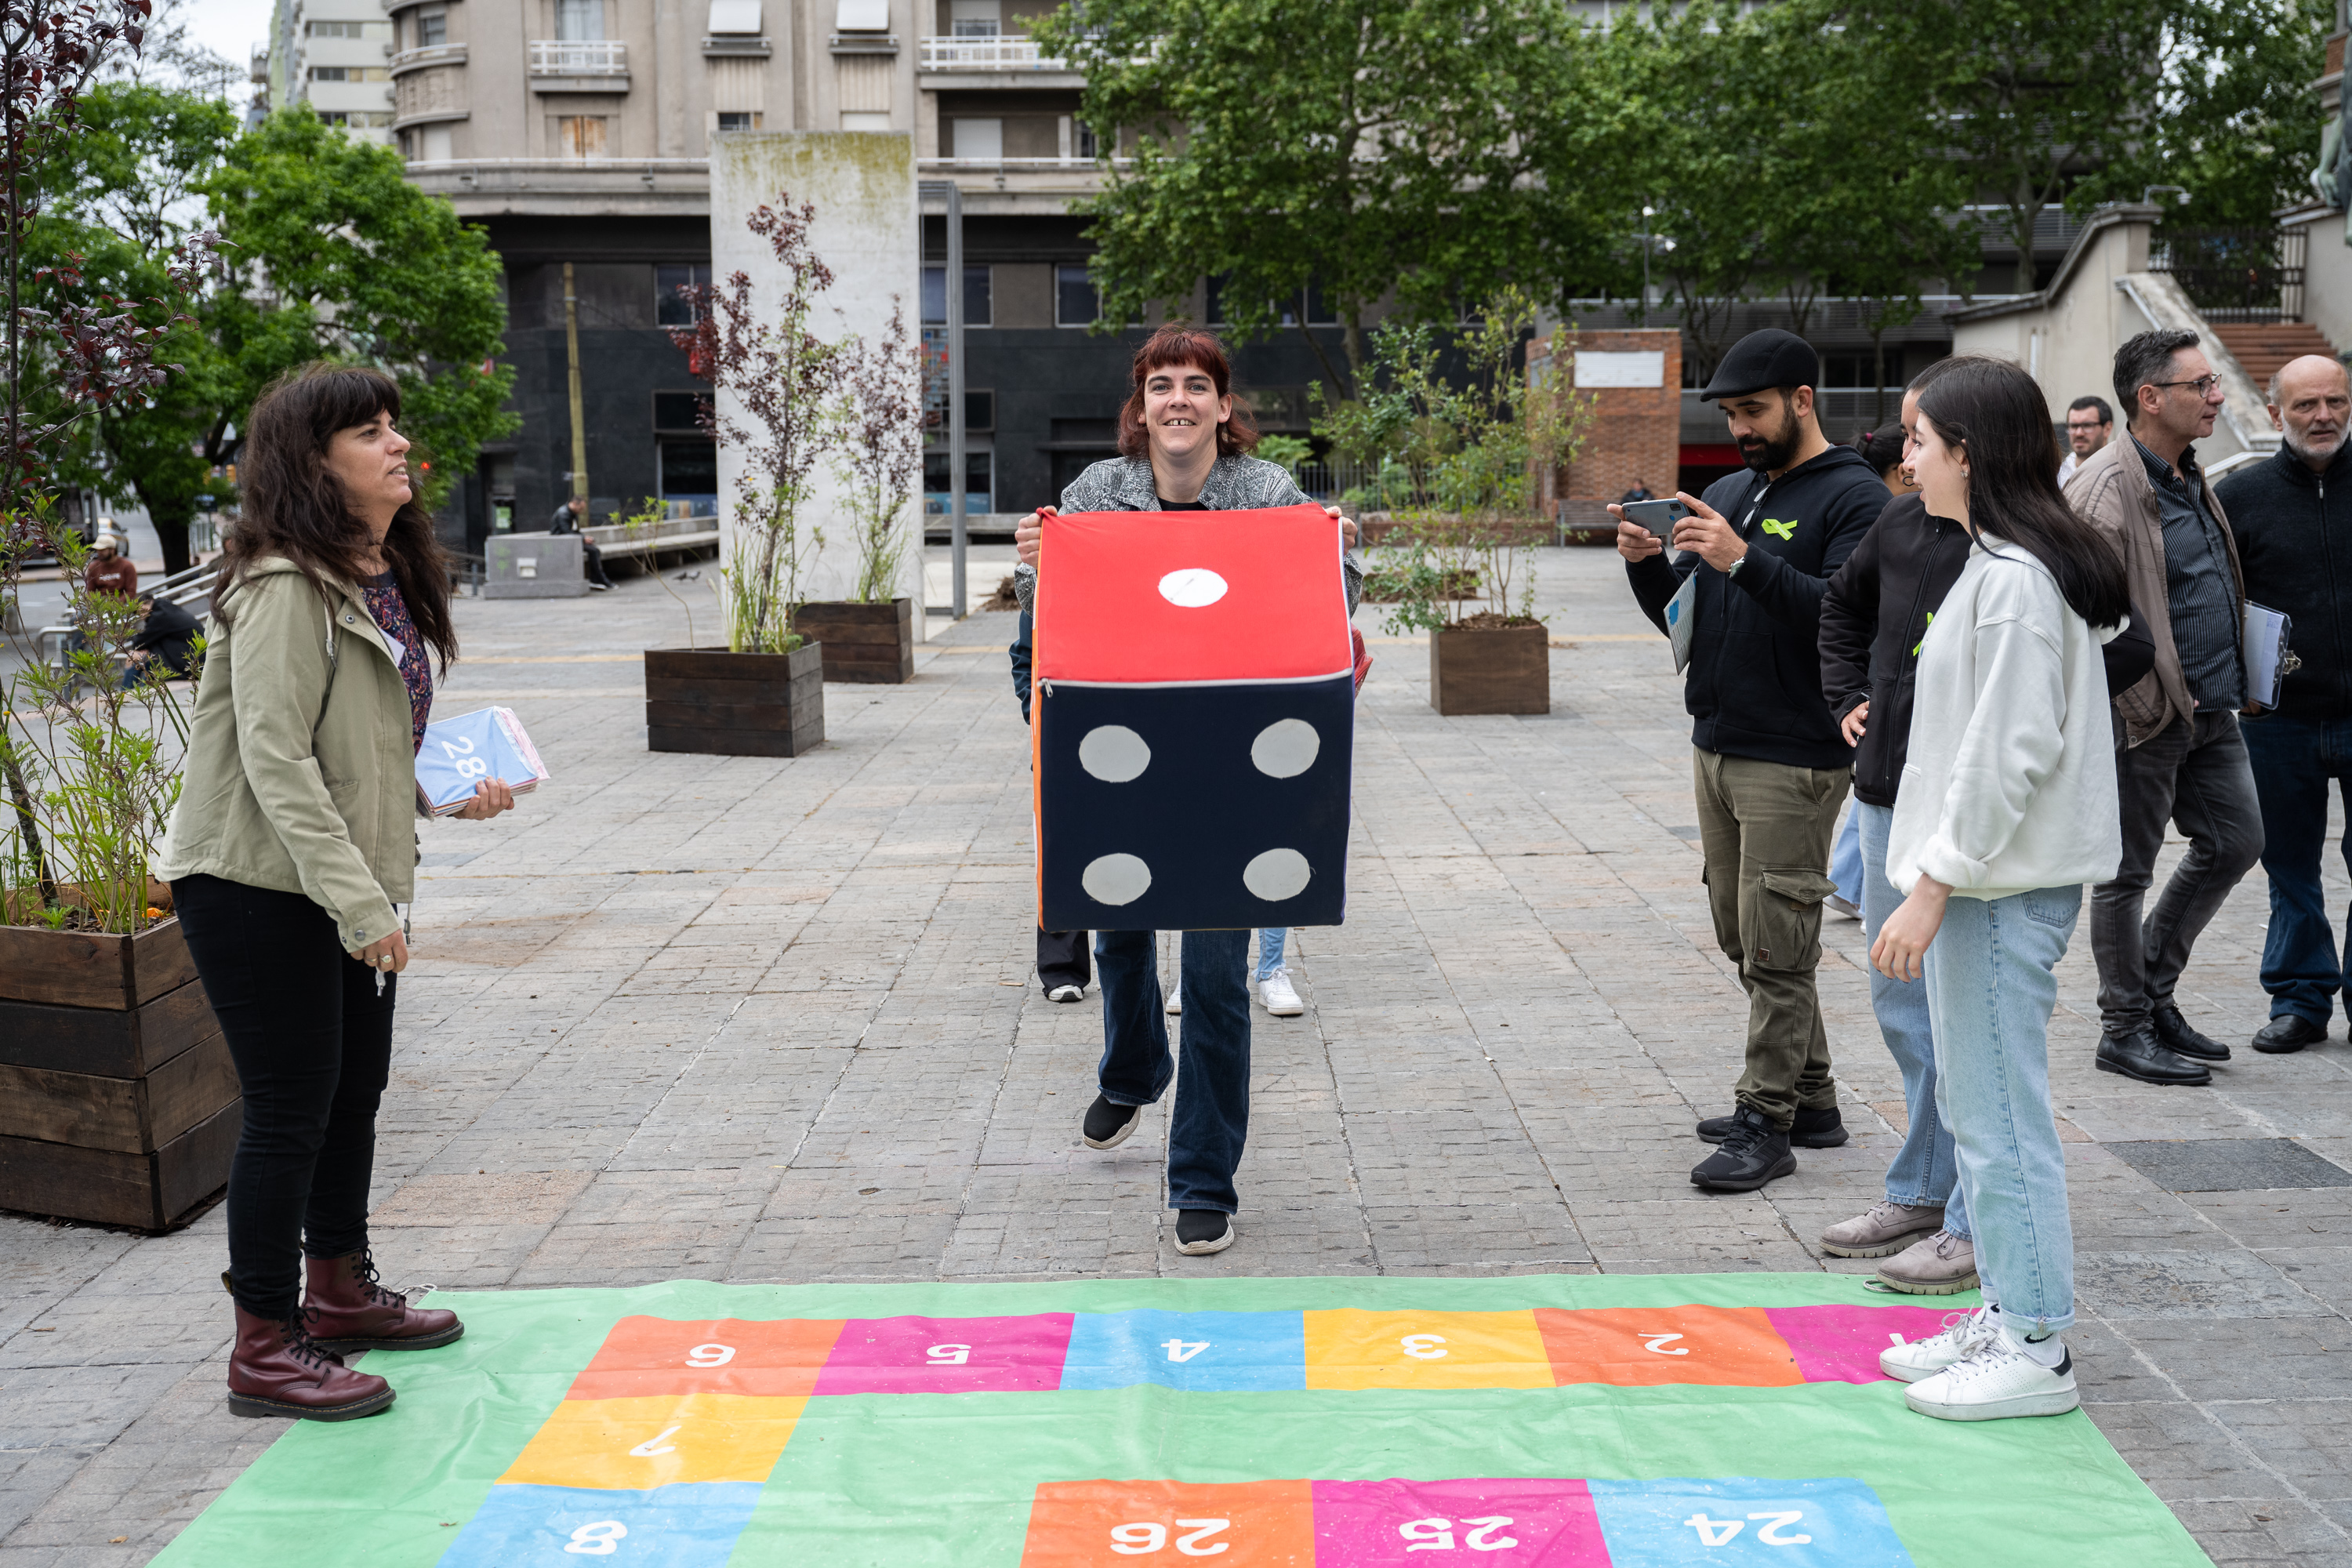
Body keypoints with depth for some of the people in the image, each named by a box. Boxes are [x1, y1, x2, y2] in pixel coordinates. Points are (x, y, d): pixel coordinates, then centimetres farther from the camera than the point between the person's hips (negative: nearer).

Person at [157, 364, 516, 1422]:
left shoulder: (386, 578, 9)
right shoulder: (284, 590, -21)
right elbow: (276, 761, -25)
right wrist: (359, 904, -26)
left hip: (344, 881, 9)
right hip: (258, 887, -9)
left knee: (356, 1087, 19)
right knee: (291, 1108, -2)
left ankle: (339, 1291, 37)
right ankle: (264, 1351, 11)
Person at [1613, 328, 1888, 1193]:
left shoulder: (1853, 498, -8)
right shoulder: (1727, 495, 15)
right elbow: (1685, 619, 17)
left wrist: (1745, 561, -27)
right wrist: (1648, 564, -2)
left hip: (1793, 759, -8)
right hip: (1715, 747, 8)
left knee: (1775, 948, -5)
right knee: (1744, 939, 13)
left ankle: (1765, 1122, 2)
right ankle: (1810, 1100, 24)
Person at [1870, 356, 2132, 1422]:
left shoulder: (2015, 581, -18)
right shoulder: (1997, 567, 14)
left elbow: (2008, 753, -22)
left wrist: (1932, 890, -21)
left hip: (2004, 889, -11)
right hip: (1982, 876, 11)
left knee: (2001, 1114, -3)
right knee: (1976, 1105, 17)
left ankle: (2036, 1351, 7)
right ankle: (2007, 1313, 28)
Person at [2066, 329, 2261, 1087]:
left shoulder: (2190, 479, 14)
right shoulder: (2108, 486, -17)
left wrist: (2231, 683, 20)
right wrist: (2143, 703, -20)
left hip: (2210, 711, 9)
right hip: (2146, 716, -9)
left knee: (2234, 842, 13)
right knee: (2128, 872, 2)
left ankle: (2153, 990, 27)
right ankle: (2125, 1029, 14)